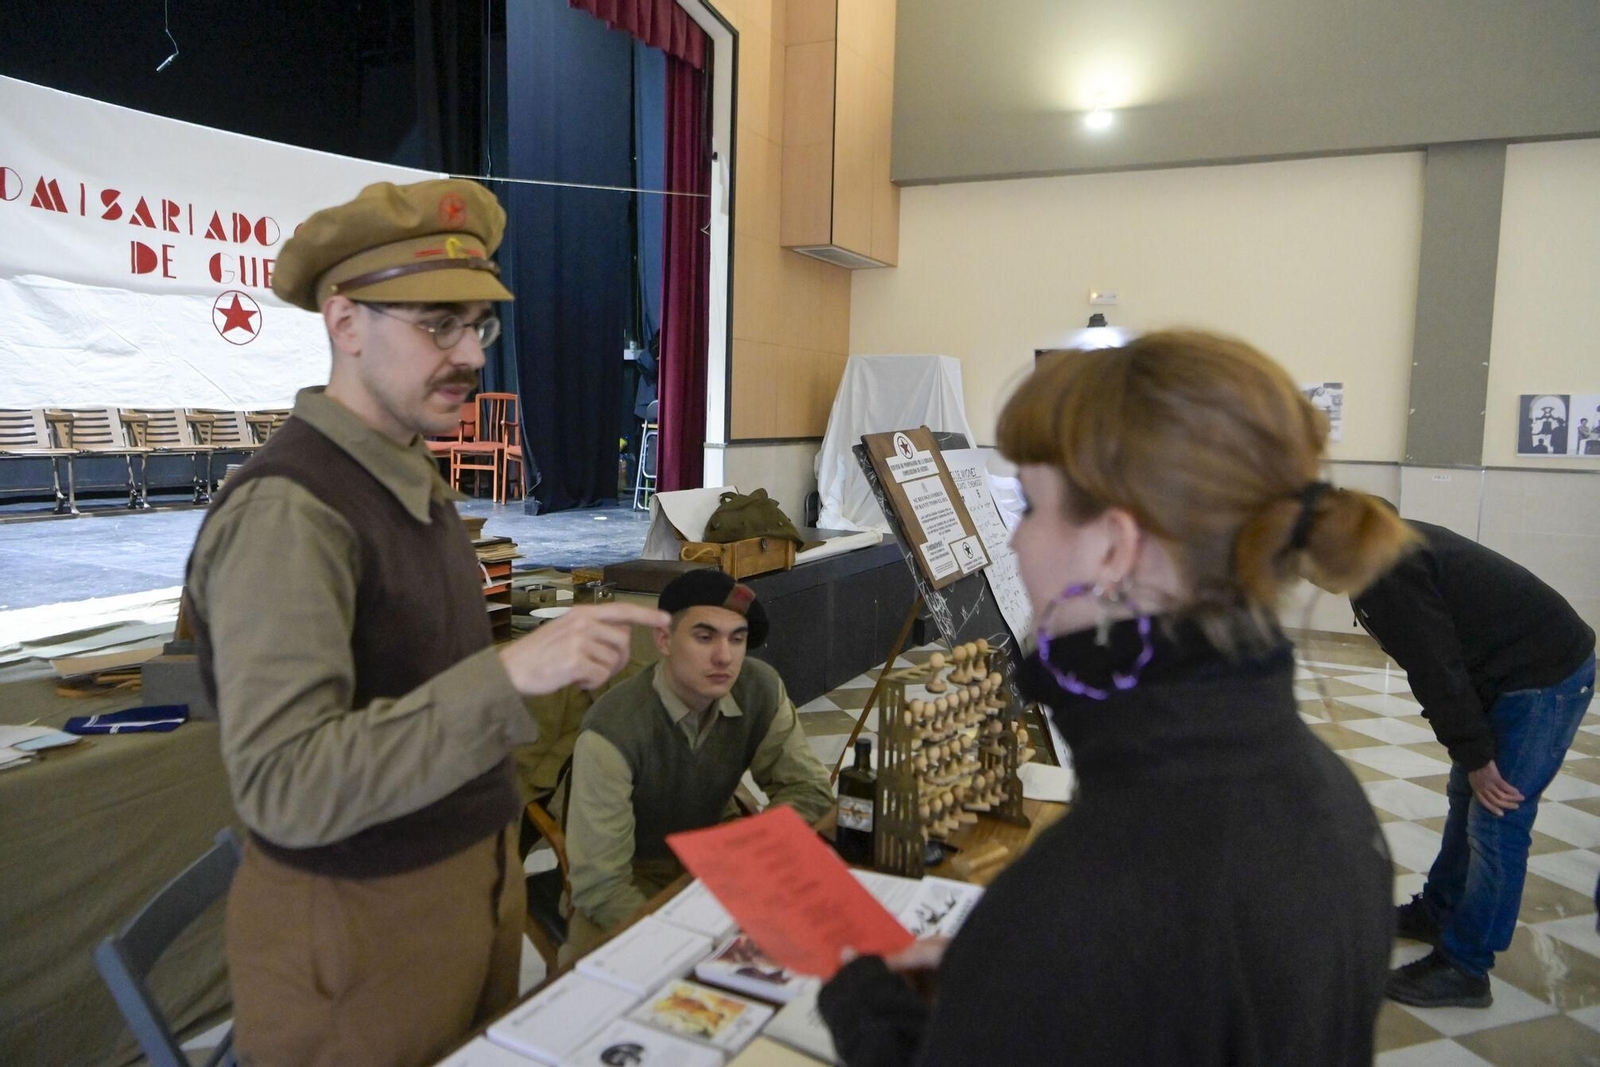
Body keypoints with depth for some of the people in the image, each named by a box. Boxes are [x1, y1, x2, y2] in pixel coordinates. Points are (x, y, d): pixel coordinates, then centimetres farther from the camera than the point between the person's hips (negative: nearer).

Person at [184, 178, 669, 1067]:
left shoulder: (416, 481, 5)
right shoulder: (287, 510, -23)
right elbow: (286, 787, -30)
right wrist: (512, 672, -38)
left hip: (479, 881, 8)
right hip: (359, 920, -8)